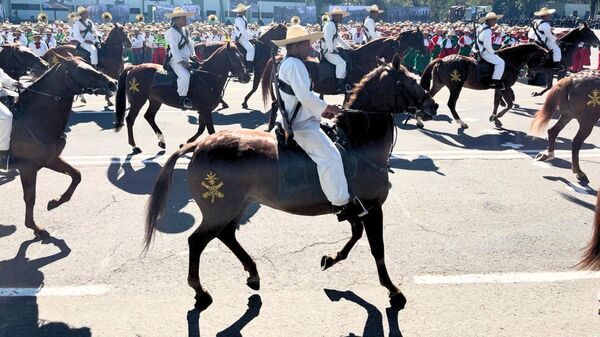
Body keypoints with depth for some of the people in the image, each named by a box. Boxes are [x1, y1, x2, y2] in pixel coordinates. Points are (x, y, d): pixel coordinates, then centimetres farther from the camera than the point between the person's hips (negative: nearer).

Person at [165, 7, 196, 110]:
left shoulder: (183, 30, 13)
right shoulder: (171, 32, -14)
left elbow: (189, 43, 20)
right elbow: (174, 48, -21)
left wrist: (193, 55, 8)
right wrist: (181, 62, -25)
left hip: (186, 59, 10)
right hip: (176, 60, -10)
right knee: (184, 75, -33)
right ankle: (183, 98, -23)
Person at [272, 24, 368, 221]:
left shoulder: (287, 63, 17)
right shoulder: (294, 64, -16)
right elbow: (305, 96, -26)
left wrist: (320, 111, 15)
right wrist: (326, 107, -11)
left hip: (299, 120, 12)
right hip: (301, 125, -12)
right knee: (330, 156, -21)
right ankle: (342, 204, -20)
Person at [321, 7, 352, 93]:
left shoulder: (334, 25, 19)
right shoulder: (330, 24, -15)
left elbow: (339, 39, 26)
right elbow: (327, 38, -27)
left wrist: (348, 47, 22)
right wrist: (331, 50, -24)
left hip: (332, 50, 11)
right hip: (327, 51, -11)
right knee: (341, 63, -25)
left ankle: (344, 82, 10)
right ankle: (340, 86, -25)